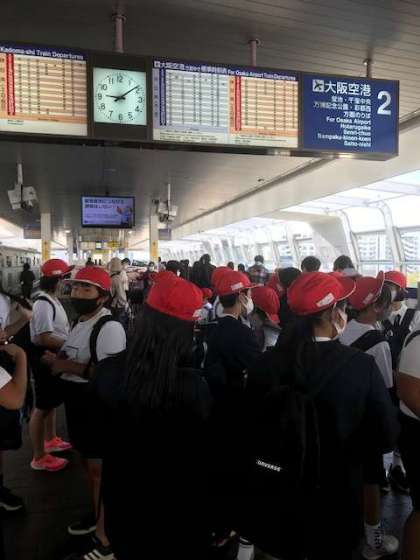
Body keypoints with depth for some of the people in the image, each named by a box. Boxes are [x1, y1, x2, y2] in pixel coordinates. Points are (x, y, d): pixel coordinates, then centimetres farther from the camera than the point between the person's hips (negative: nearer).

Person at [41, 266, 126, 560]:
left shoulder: (109, 327, -22)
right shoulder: (81, 322, 11)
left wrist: (68, 366, -24)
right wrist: (57, 360, 1)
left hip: (98, 406, -9)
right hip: (77, 402, 10)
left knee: (100, 468, 1)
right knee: (88, 462, 23)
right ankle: (99, 514, 44)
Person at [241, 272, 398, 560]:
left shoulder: (266, 363, -15)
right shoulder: (362, 365, -20)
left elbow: (249, 427, -7)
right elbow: (387, 436, -13)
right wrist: (347, 452, 5)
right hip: (336, 498, -1)